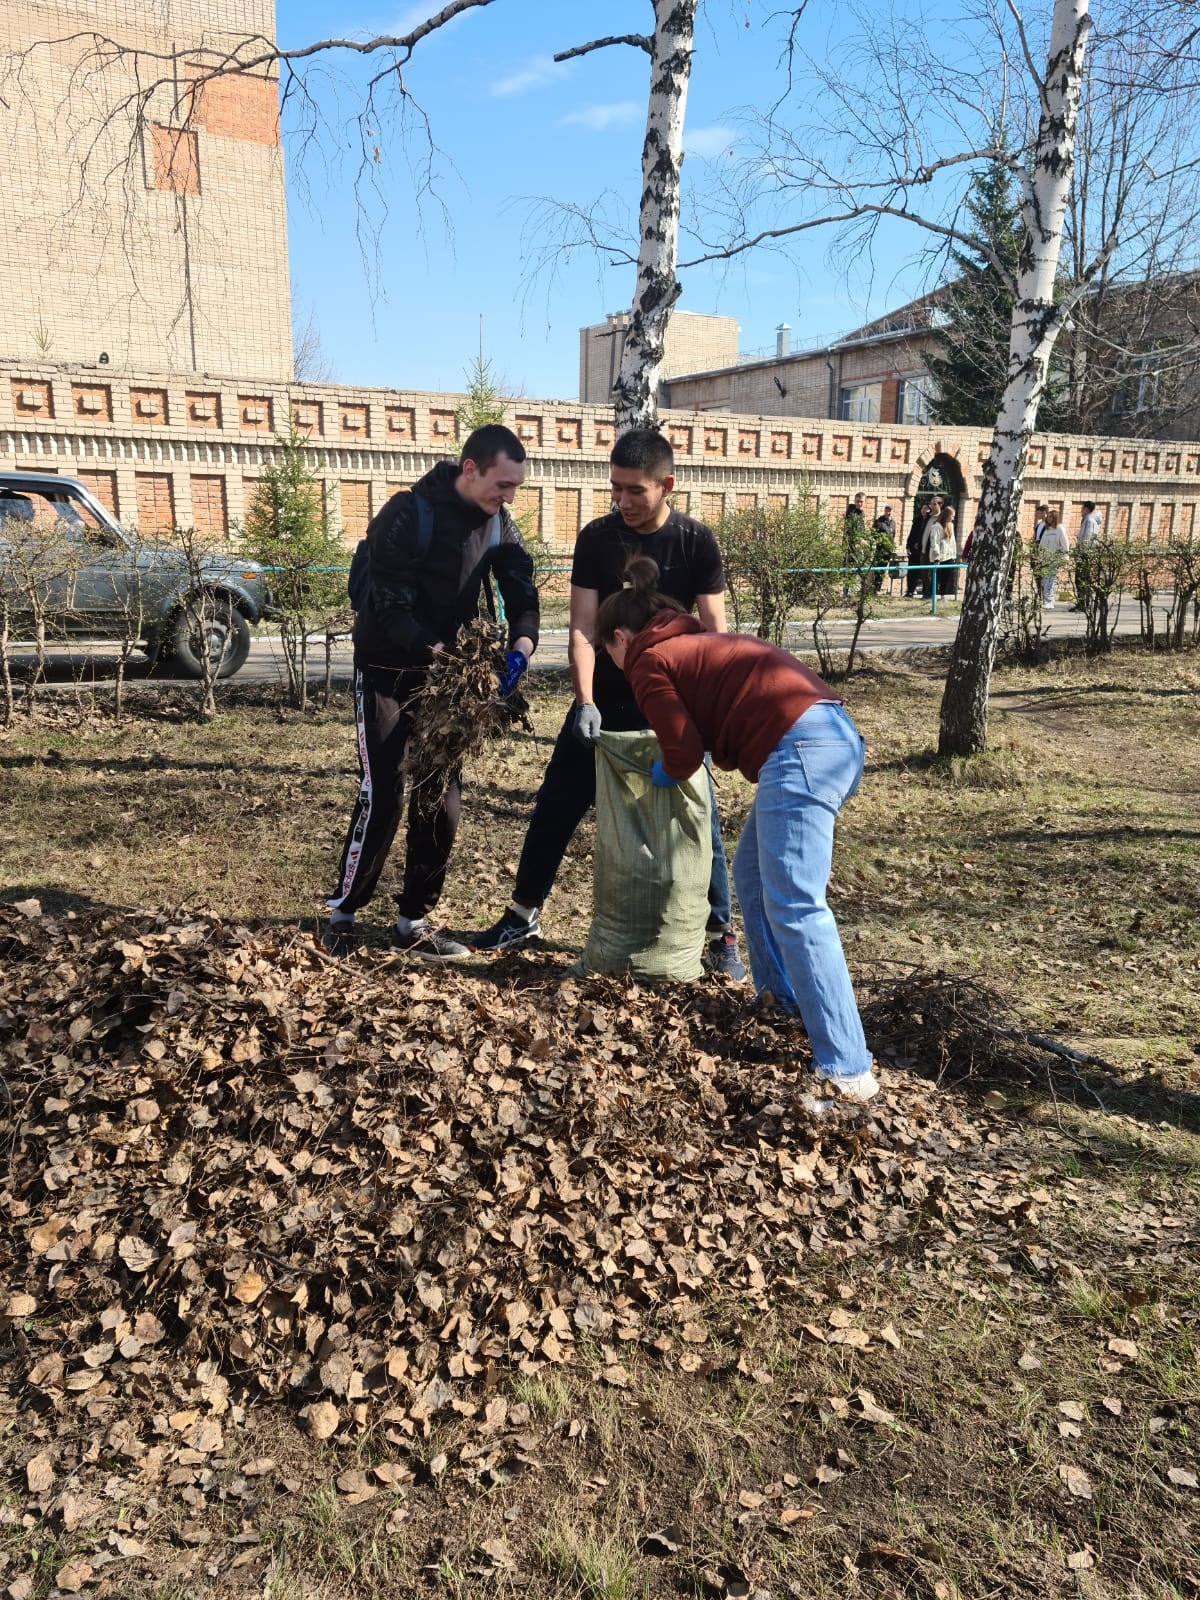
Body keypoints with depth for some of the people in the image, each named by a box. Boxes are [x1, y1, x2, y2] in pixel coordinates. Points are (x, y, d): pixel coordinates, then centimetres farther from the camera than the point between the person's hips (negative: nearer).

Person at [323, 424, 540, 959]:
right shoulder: (407, 514, -21)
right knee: (382, 796, -9)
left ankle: (413, 921, 16)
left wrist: (520, 645, -25)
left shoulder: (497, 522, -1)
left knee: (440, 798, 5)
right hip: (387, 671, -6)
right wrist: (438, 650, -39)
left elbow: (522, 589, -5)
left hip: (445, 673, 6)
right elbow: (392, 608, -25)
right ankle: (342, 912, 8)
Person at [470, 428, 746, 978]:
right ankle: (523, 915, 22)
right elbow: (582, 628, -10)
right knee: (555, 808, 5)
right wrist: (585, 701, -22)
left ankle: (721, 934, 14)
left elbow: (714, 634, -10)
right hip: (604, 702, 2)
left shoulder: (696, 542, -8)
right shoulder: (596, 538, -6)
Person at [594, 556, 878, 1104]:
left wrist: (664, 774, 23)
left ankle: (847, 1068, -12)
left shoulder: (649, 662, 6)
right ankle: (780, 1000, 31)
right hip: (838, 735, 10)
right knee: (752, 871, 23)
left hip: (799, 749, -10)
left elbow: (686, 751, 2)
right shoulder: (700, 643, 31)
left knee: (794, 907, -10)